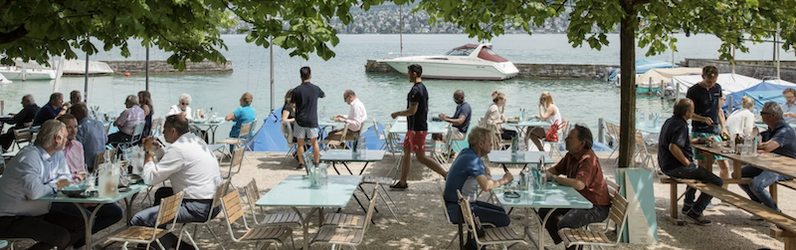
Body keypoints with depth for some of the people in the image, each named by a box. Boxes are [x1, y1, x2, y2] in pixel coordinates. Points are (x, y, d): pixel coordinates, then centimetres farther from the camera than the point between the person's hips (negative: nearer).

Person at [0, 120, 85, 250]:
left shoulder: (58, 154, 4)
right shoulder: (29, 157, -23)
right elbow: (35, 192, -36)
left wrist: (47, 186, -13)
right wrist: (55, 186, -15)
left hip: (38, 214, 9)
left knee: (80, 226, -3)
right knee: (62, 236, -25)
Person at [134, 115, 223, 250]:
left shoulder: (178, 148, -16)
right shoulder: (195, 140, 13)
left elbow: (150, 179, -12)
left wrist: (149, 157, 4)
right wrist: (156, 148, 22)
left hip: (199, 208, -11)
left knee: (138, 221, -13)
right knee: (161, 193, 34)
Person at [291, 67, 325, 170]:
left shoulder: (297, 90, -8)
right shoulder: (315, 88, -1)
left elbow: (292, 104, -4)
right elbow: (324, 95, 19)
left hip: (300, 120, -1)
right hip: (312, 120, 2)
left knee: (300, 143, 7)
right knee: (314, 142, 11)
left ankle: (301, 164, 10)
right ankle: (317, 163, 13)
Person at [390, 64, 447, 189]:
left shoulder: (415, 90, -20)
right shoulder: (423, 88, 12)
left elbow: (412, 111, -24)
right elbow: (426, 108, 18)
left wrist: (397, 113, -10)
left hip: (417, 129, -10)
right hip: (413, 128, 10)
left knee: (421, 157, -5)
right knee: (406, 152, 14)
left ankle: (446, 174, -3)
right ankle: (402, 182, 20)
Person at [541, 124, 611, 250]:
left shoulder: (588, 159, -25)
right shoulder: (571, 155, 4)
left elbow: (579, 184, -39)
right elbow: (555, 169, 17)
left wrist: (554, 178, -27)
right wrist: (545, 173, -8)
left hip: (596, 207, -10)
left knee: (564, 224, -31)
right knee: (544, 211, 6)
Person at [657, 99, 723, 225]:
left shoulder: (670, 121, 12)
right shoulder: (681, 126, -20)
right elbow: (673, 147, -35)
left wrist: (701, 140, 27)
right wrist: (688, 163, -24)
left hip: (666, 166, 11)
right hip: (677, 168, -11)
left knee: (697, 172, 40)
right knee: (717, 182, -9)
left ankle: (688, 205, 44)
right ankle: (695, 211, -6)